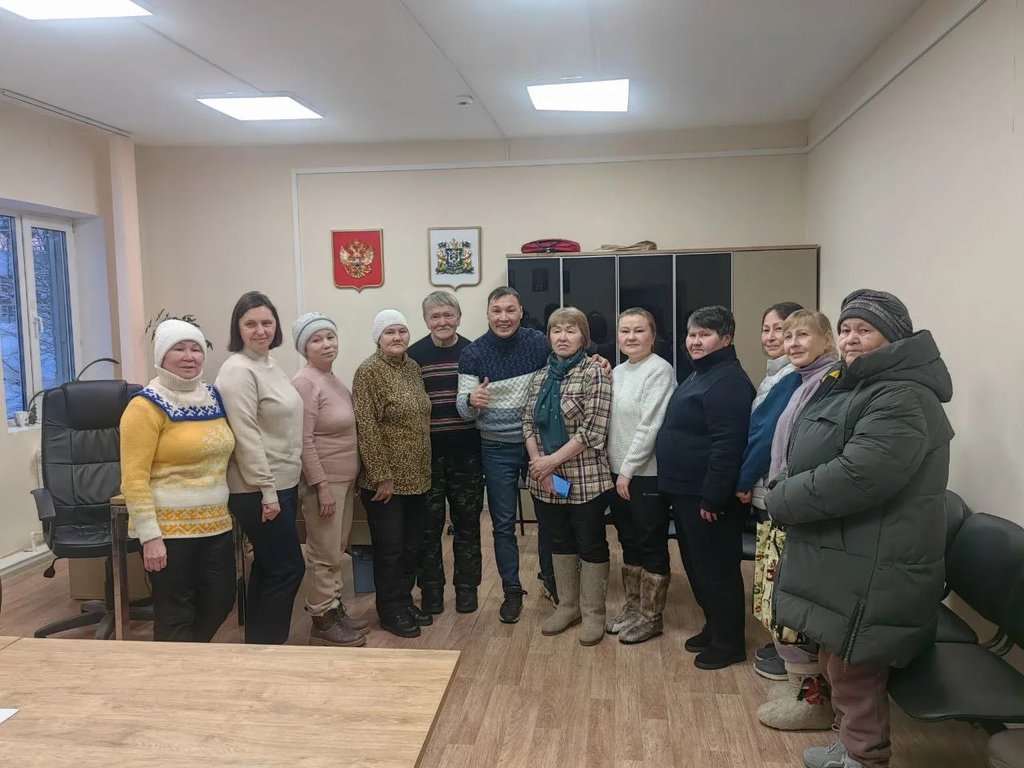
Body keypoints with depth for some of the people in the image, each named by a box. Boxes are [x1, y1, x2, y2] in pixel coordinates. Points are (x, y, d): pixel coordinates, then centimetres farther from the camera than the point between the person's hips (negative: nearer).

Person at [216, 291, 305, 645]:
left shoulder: (270, 364, 12)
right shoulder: (238, 370, -17)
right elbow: (246, 437, -21)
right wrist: (267, 490, -22)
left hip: (283, 483, 9)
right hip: (259, 490, -9)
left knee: (268, 567, 16)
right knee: (288, 568, -3)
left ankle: (258, 644, 27)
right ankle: (267, 645, 11)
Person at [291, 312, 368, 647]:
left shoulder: (333, 378, 11)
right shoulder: (305, 383, -16)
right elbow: (304, 441, -20)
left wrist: (350, 479, 16)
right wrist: (322, 485, -21)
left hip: (344, 479, 9)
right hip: (323, 481, -9)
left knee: (337, 551, 17)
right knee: (325, 555, 0)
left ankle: (334, 609, 29)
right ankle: (322, 622, 12)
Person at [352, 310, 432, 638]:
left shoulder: (412, 367, 9)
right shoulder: (369, 371, -14)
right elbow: (366, 428, -18)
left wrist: (424, 469, 14)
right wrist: (382, 476, -18)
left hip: (416, 476, 7)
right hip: (387, 479, -7)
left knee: (412, 545, 15)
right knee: (390, 548, 5)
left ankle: (405, 601, 31)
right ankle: (390, 612, 19)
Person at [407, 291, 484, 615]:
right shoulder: (414, 355, -1)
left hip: (466, 452, 1)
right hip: (427, 453, -1)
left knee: (467, 522, 10)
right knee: (429, 524, 7)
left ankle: (466, 587, 24)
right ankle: (430, 588, 22)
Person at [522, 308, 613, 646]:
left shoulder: (594, 373, -10)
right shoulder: (539, 377, 9)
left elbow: (593, 430, -16)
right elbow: (528, 423, 7)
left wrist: (553, 460, -16)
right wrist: (537, 461, -9)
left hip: (585, 478, -5)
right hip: (545, 479, 6)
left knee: (591, 544, 7)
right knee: (559, 541, 17)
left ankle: (593, 613, 22)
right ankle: (567, 606, 32)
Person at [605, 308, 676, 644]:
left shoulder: (660, 370, -12)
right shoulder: (617, 372, 11)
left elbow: (650, 426, -18)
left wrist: (628, 469, -17)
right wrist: (617, 469, 3)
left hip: (647, 473, -7)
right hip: (618, 471, 7)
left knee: (651, 544, 4)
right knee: (628, 540, 16)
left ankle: (651, 616, 17)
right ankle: (632, 605, 31)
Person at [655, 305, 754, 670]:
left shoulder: (728, 381, -19)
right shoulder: (700, 374, 14)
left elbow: (727, 445, -26)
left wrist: (713, 497, -25)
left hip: (708, 496, -10)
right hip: (686, 491, 11)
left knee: (716, 570, 2)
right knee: (697, 566, 19)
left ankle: (728, 643, 16)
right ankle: (714, 628, 34)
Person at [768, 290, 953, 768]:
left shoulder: (903, 399, -20)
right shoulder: (858, 387, 16)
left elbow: (856, 476, -30)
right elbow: (819, 459, 24)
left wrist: (782, 500, -17)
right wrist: (788, 496, 6)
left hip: (869, 571, -11)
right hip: (843, 560, 11)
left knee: (854, 674, 3)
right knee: (838, 666, 22)